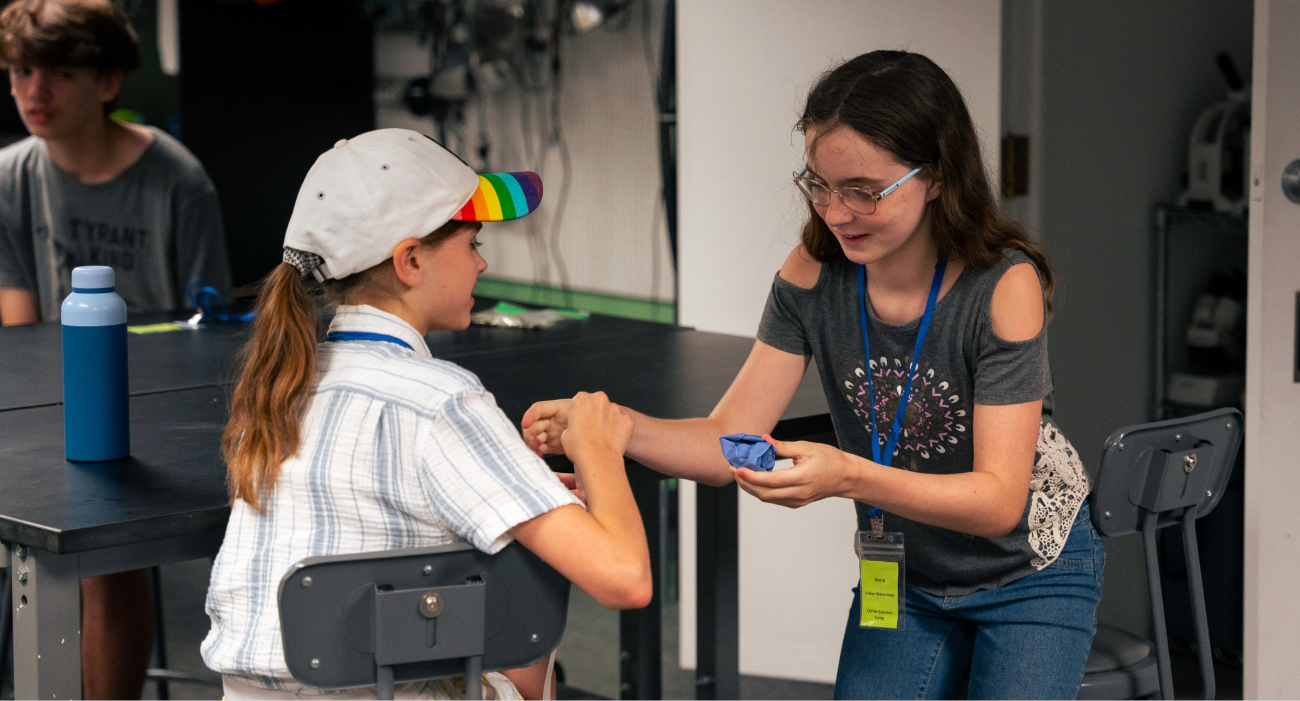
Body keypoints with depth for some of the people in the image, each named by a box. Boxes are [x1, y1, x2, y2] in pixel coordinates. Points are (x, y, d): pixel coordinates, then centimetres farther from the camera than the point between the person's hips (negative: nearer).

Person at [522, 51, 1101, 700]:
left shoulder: (1003, 285, -27)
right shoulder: (814, 273, -14)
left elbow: (999, 499, -31)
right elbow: (731, 442, -16)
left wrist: (847, 476, -46)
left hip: (1030, 577, -3)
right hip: (904, 576, 4)